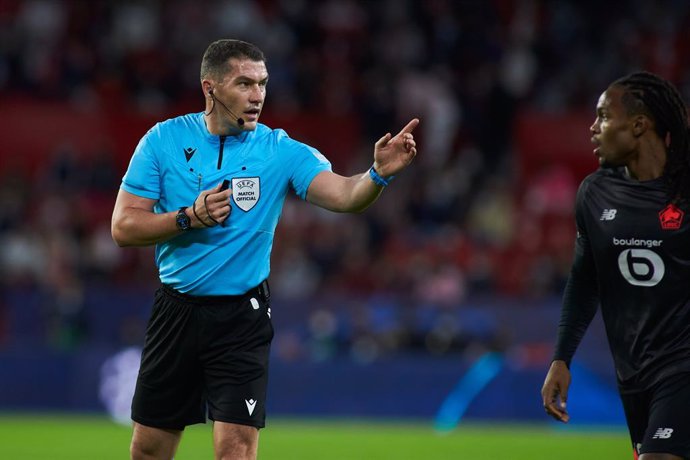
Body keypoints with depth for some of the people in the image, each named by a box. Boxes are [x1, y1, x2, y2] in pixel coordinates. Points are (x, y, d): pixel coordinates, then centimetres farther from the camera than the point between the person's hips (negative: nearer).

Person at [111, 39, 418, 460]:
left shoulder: (281, 152, -7)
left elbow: (345, 196, -22)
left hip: (243, 318, -2)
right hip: (176, 311, 2)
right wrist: (190, 218, -19)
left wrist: (380, 173, -42)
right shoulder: (164, 140, -4)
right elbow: (124, 227, -5)